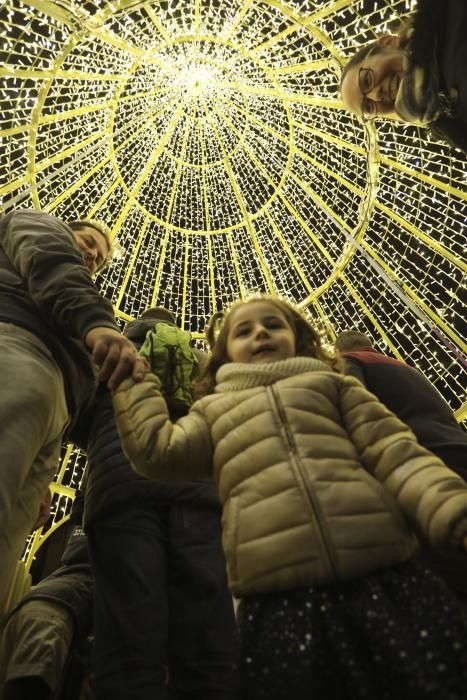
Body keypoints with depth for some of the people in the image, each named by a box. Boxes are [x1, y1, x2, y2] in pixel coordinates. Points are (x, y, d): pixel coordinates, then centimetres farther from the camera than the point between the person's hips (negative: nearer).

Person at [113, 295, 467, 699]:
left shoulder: (331, 384, 20)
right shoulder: (214, 409, 24)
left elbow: (395, 452, 8)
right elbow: (158, 452, 10)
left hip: (381, 576, 0)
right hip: (280, 595, 1)